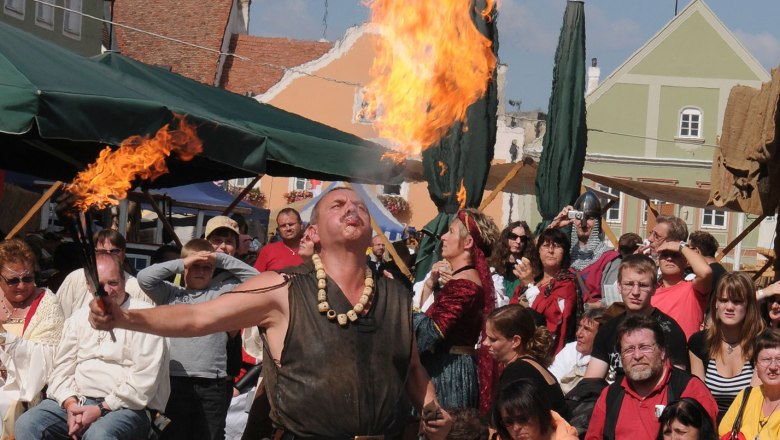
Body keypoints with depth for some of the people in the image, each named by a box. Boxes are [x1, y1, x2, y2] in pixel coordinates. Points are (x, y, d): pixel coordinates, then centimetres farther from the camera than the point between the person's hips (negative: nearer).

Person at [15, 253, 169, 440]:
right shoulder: (79, 318, 18)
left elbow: (144, 379, -9)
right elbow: (61, 369, 14)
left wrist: (102, 409, -14)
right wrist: (70, 403, -7)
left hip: (123, 407, -5)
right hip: (77, 402, 5)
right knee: (27, 424, -21)